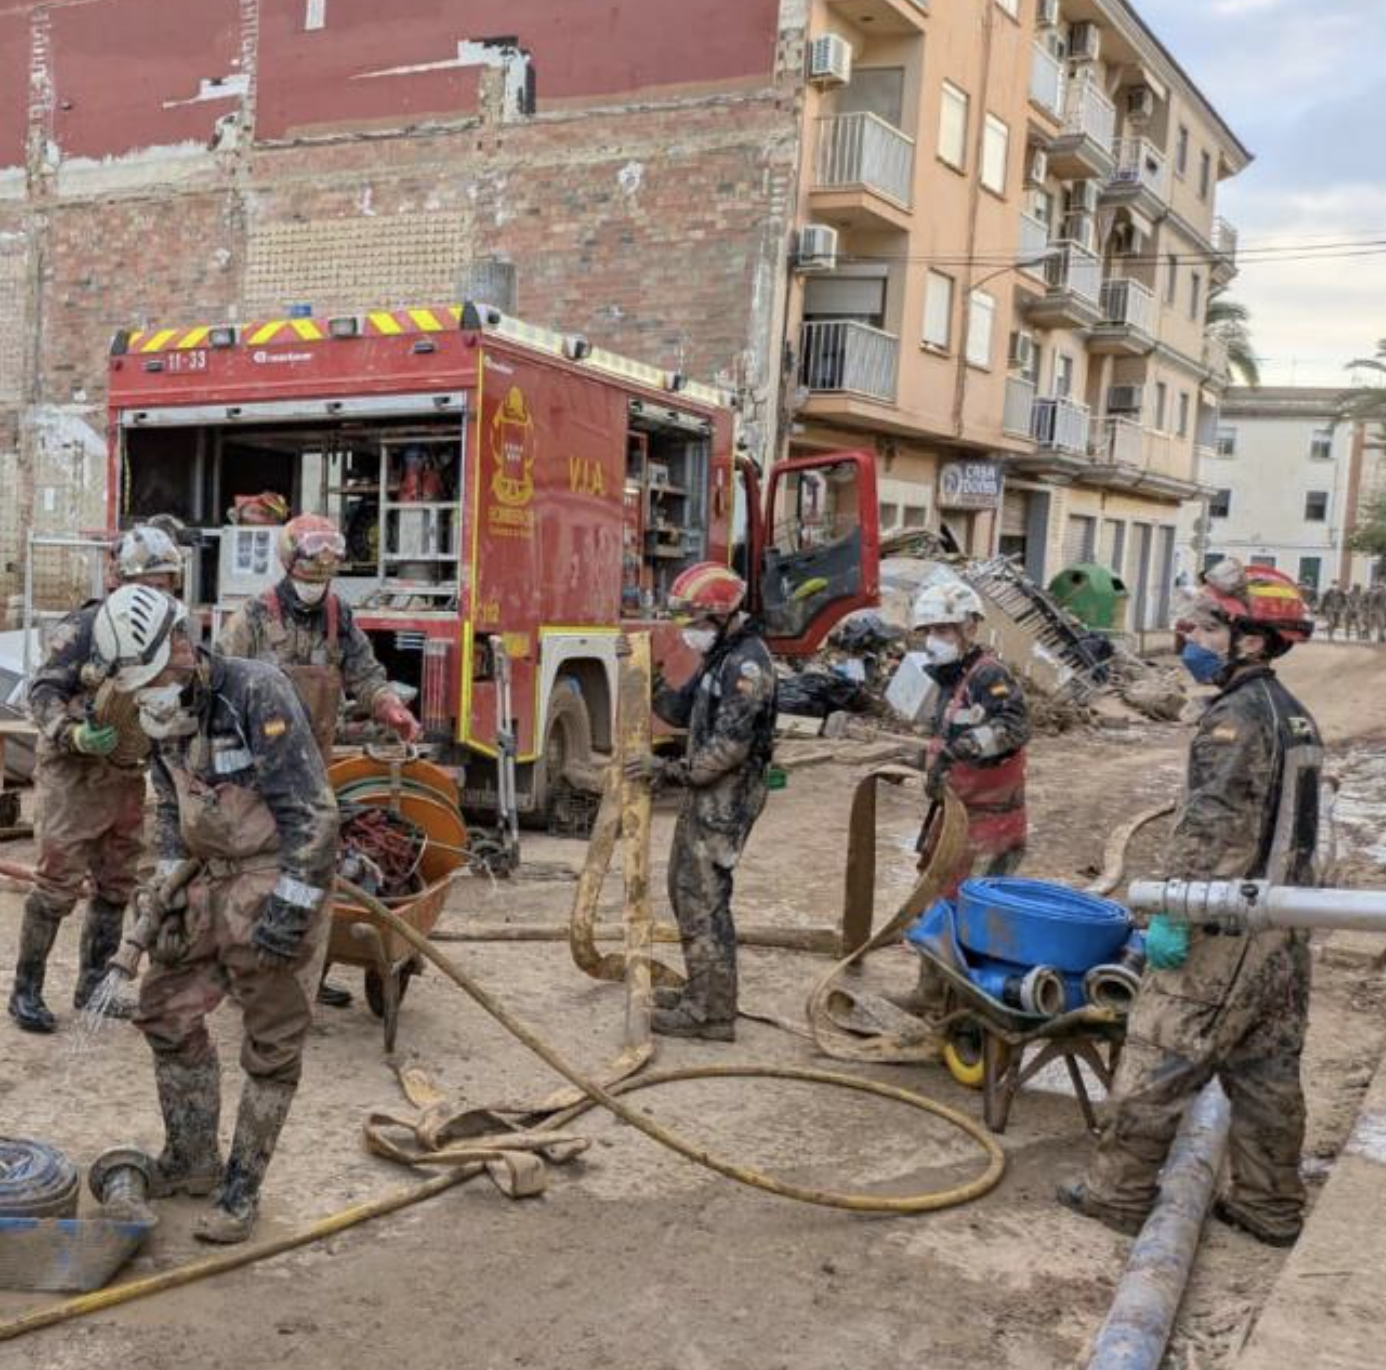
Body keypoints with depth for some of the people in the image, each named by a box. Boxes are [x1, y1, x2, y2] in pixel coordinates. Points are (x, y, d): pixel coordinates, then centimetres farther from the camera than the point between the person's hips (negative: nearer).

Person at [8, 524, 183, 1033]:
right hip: (74, 775, -6)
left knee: (116, 887, 12)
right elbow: (43, 690, -13)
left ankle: (92, 986, 25)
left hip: (128, 778, 6)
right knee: (57, 886, -4)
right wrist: (73, 735, -27)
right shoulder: (85, 626, -11)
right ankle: (26, 990, 9)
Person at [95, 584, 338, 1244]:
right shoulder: (166, 717, 4)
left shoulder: (256, 693, -21)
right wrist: (170, 887, 9)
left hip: (276, 880, -8)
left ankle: (242, 1187, 15)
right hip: (213, 880, 8)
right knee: (165, 1008, 13)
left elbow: (312, 811, -23)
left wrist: (288, 908, -25)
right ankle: (193, 1158, 30)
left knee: (271, 1046, 1)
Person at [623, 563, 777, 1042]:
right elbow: (682, 710, 18)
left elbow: (730, 745, -24)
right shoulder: (719, 655, 15)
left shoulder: (747, 662, -18)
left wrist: (670, 770, -21)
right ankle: (702, 992, 29)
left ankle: (713, 1013, 0)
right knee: (685, 888, 18)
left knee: (704, 899, -8)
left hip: (727, 797, -11)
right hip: (706, 793, 11)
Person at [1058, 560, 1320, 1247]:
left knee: (1157, 1061, 0)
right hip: (1284, 929, 9)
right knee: (1268, 1073, 15)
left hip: (1224, 931, -9)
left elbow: (1210, 828, -23)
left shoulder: (1236, 717, -16)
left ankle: (1117, 1192, 9)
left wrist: (1171, 914, -22)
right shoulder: (1295, 716, 13)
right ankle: (1270, 1206, 24)